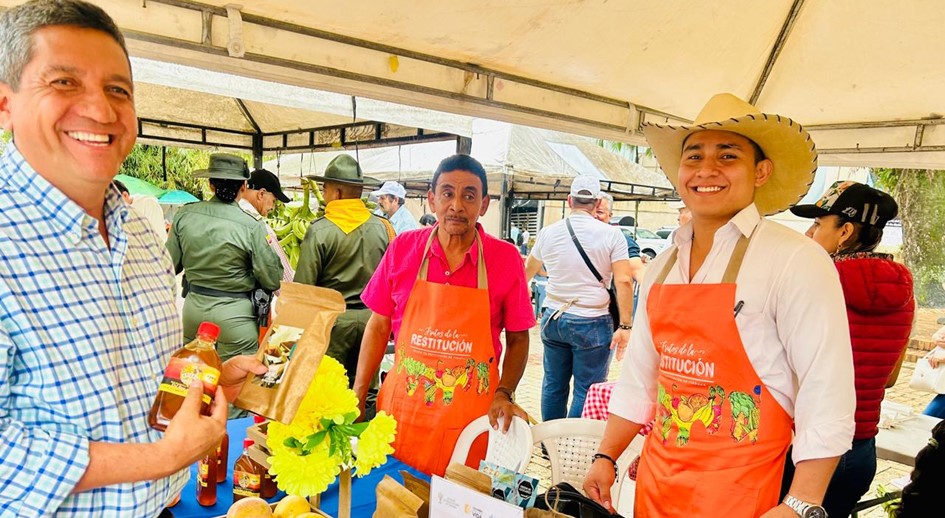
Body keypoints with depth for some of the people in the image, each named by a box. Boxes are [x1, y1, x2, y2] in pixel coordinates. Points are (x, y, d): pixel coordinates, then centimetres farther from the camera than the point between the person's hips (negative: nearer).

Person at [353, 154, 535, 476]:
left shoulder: (506, 258, -5)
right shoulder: (403, 249, -2)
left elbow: (518, 339, 3)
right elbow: (379, 326, 4)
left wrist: (504, 394, -11)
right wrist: (358, 395, 0)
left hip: (469, 421, -1)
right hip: (401, 413, 2)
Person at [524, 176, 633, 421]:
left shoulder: (548, 233, 4)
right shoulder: (611, 235, -6)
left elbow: (529, 270, 21)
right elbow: (624, 281, -12)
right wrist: (624, 326, -9)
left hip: (553, 319, 4)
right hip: (592, 322, -4)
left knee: (553, 385, 16)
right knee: (587, 391, 5)